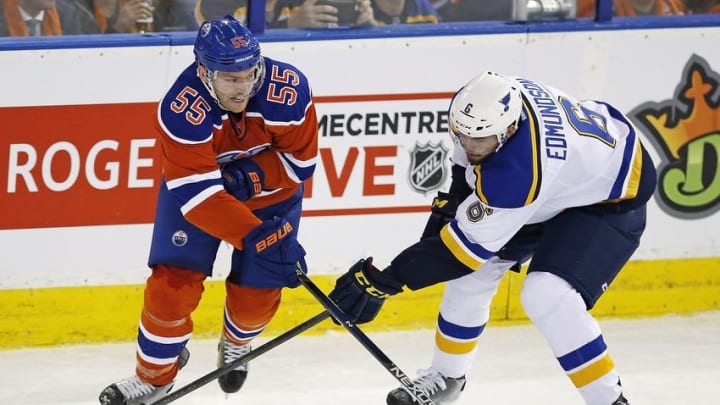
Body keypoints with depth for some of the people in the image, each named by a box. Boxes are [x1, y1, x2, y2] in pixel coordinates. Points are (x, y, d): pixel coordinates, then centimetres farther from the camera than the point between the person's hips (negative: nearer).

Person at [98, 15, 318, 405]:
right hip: (194, 186, -2)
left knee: (257, 290, 1)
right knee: (173, 282, -10)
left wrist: (250, 176, -31)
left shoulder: (287, 90, -32)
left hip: (270, 189, 2)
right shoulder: (181, 111, -37)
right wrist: (255, 238, -46)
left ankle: (236, 344, 36)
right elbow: (198, 193, -38)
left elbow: (300, 161, -17)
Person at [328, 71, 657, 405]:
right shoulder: (487, 102, -21)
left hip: (612, 198, -9)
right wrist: (452, 200, -1)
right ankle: (445, 377, 28)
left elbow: (468, 242, -34)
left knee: (547, 297, -26)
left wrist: (384, 281, -32)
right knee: (474, 273, 8)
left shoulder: (519, 172, -42)